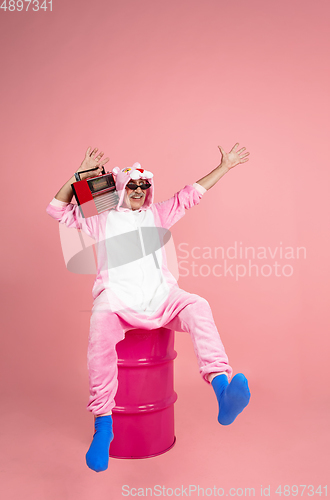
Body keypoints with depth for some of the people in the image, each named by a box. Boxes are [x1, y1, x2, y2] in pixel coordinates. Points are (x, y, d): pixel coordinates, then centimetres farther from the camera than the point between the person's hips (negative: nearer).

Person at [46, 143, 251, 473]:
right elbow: (58, 210, 15)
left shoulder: (157, 213, 25)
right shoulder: (101, 219, 20)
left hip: (160, 296, 2)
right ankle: (103, 424, -26)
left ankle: (222, 389, -43)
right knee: (100, 332, -35)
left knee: (197, 307, -29)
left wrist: (224, 166, 26)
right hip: (117, 298, -2)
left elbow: (190, 194, 27)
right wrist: (81, 174, 6)